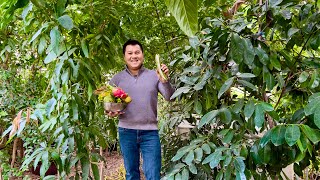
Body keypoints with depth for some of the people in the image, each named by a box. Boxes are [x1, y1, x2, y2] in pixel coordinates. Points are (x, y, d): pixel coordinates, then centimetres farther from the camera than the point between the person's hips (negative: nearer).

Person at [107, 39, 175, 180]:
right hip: (126, 132, 2)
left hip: (150, 132, -1)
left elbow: (170, 97, -7)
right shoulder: (117, 79, 4)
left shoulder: (154, 75, 1)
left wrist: (164, 81, -25)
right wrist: (111, 112, -15)